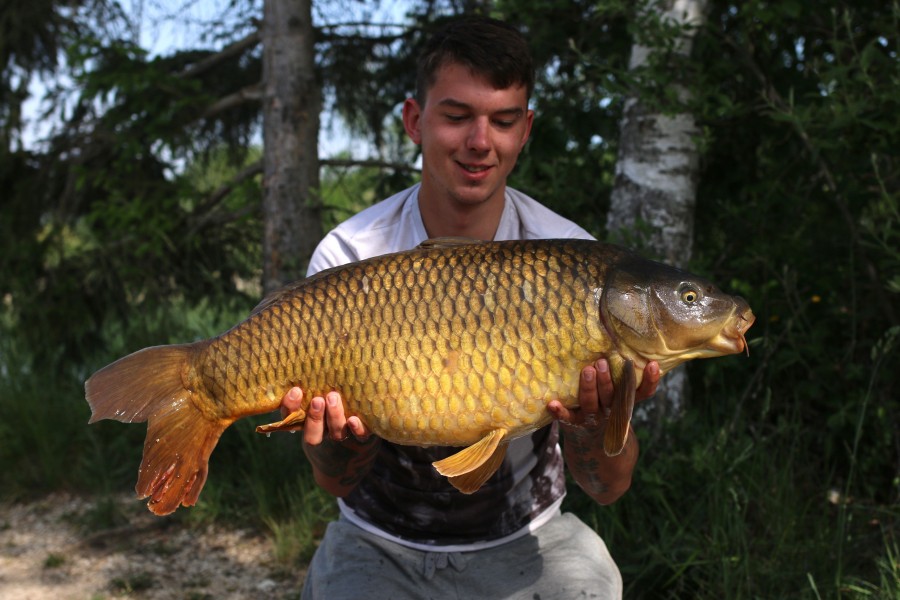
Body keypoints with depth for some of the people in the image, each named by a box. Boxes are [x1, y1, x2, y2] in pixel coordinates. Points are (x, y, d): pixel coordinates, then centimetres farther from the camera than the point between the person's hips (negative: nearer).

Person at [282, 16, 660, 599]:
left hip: (525, 545, 2)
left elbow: (610, 487, -13)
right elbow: (339, 482, -13)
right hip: (381, 545, -2)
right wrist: (342, 436, -34)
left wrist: (594, 423, -34)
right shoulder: (346, 260, -13)